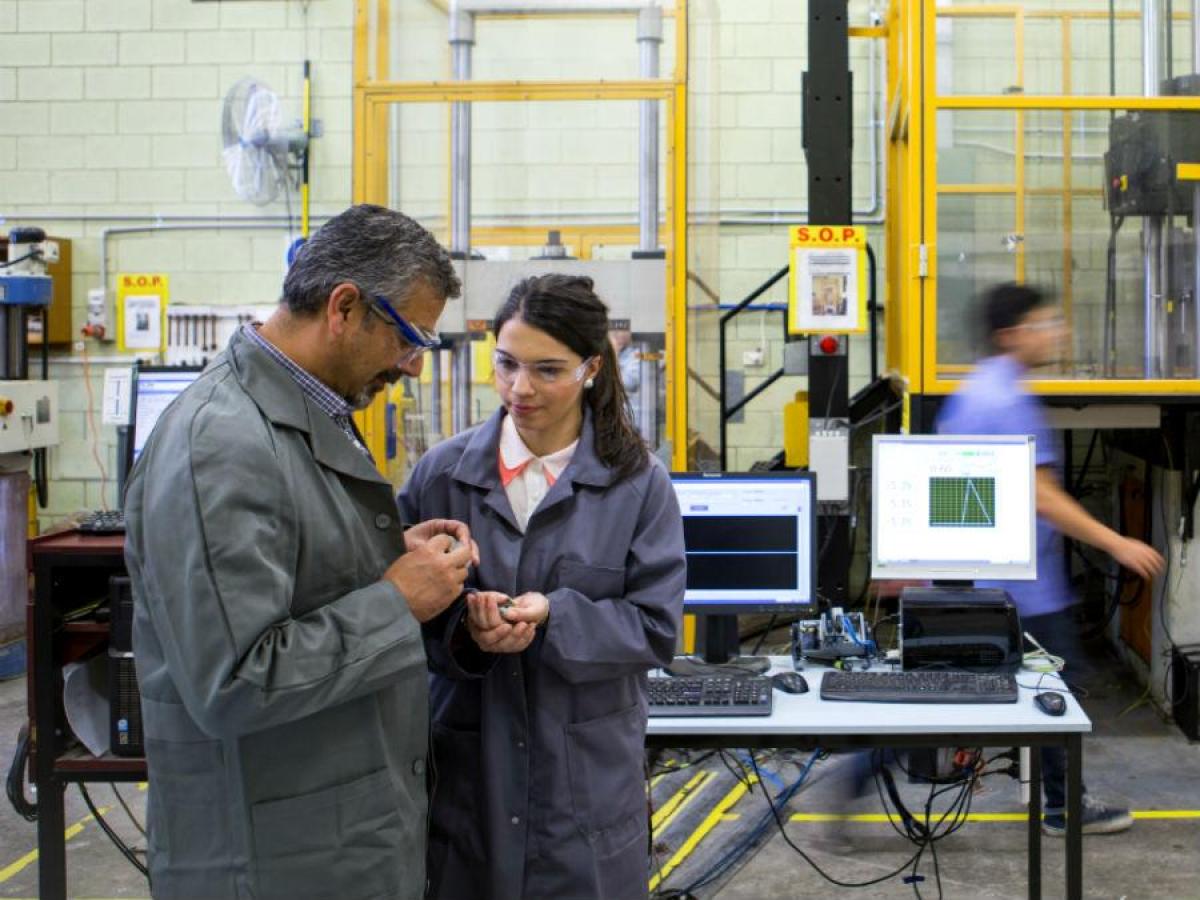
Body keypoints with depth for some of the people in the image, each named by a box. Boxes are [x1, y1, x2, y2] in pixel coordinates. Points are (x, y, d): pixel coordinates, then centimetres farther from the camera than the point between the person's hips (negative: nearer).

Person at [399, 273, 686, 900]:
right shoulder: (442, 472, 0)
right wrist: (465, 630, -20)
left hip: (588, 775, -1)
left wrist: (551, 616, -21)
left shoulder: (638, 483, -3)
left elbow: (656, 627, -6)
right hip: (464, 776, 1)